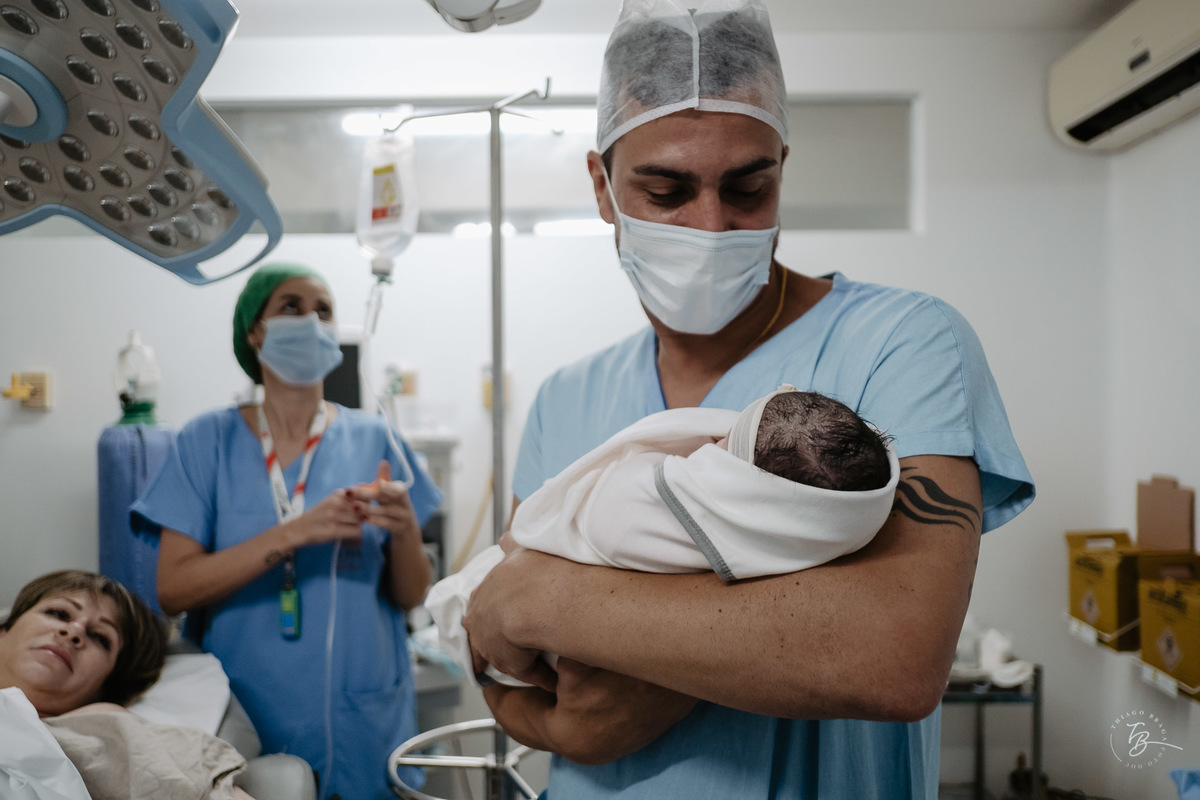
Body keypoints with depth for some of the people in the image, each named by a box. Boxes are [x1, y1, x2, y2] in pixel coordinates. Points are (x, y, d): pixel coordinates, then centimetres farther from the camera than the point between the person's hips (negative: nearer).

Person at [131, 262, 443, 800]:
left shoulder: (372, 441, -2)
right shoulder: (209, 441, -3)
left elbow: (410, 596, 1)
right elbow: (172, 590, -11)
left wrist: (405, 530, -20)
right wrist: (295, 533, -23)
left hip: (364, 722, 1)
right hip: (249, 720, -1)